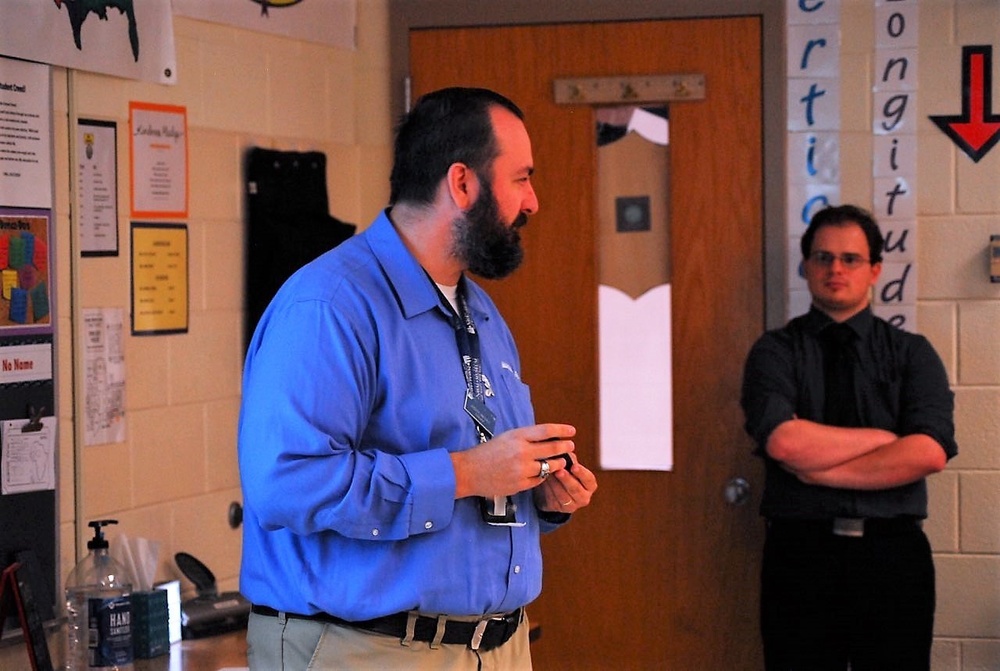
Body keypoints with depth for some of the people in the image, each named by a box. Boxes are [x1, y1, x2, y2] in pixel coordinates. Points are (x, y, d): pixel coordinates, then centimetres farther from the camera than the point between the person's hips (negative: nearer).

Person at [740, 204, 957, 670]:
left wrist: (819, 470, -11)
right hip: (800, 550, -1)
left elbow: (930, 453, -9)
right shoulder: (775, 351, 4)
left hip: (893, 553, 1)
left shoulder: (912, 353, 7)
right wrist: (886, 438, -7)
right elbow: (784, 442, -14)